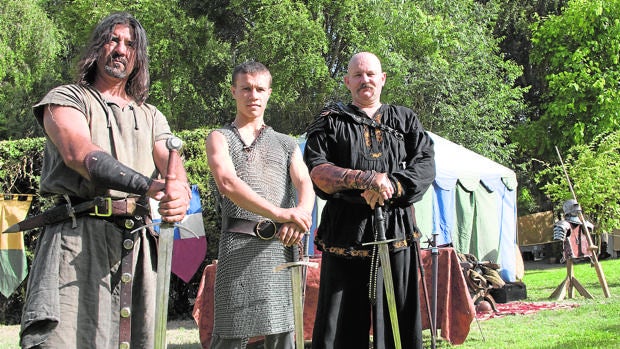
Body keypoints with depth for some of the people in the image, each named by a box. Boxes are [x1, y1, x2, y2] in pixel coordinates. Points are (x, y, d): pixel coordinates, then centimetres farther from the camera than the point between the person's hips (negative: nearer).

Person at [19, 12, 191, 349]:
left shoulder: (151, 117, 24)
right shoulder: (66, 99, 9)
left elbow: (171, 161, 5)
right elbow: (79, 153, -11)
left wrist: (180, 191, -23)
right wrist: (148, 185, -26)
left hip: (138, 242, 4)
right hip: (78, 236, -4)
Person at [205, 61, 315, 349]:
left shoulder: (287, 144, 23)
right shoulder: (220, 138, 12)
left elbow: (305, 186, 6)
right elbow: (227, 183, -8)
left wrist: (300, 214, -20)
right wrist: (278, 213, -21)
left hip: (282, 246, 3)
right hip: (240, 245, -3)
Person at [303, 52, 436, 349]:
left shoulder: (405, 119, 18)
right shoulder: (331, 121, 13)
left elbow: (426, 165, 6)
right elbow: (317, 169, -2)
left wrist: (392, 185, -13)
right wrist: (365, 179, -16)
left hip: (396, 233, 1)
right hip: (346, 232, -1)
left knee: (399, 321, 1)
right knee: (341, 322, -3)